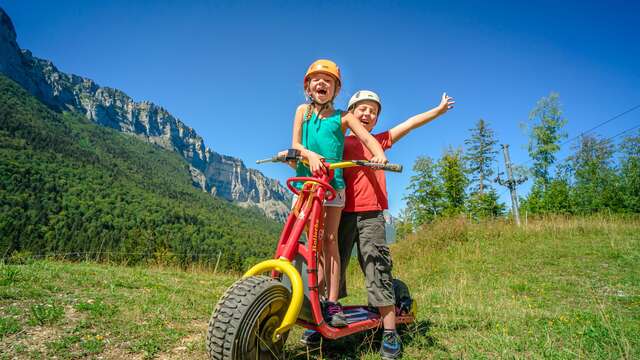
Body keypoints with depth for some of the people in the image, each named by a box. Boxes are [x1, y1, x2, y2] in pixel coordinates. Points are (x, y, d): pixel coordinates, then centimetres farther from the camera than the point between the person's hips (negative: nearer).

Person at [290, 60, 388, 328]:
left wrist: (379, 154, -23)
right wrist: (310, 154, -20)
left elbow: (367, 137, -1)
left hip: (333, 182, -1)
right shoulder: (303, 111, 13)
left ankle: (332, 303, 1)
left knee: (330, 240, -2)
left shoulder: (343, 116, 8)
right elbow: (295, 144, 3)